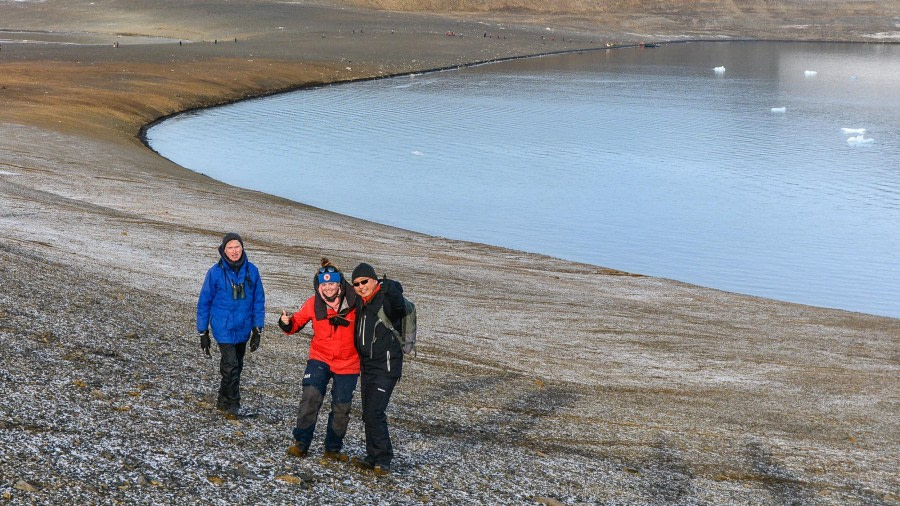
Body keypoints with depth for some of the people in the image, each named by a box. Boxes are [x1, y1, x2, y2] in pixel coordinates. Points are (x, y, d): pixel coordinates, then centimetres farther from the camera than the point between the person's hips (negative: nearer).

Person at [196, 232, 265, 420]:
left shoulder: (252, 271, 0)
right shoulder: (216, 272, -7)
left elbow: (259, 301, 6)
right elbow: (204, 302, 0)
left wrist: (257, 330, 3)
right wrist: (203, 332, 0)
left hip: (243, 329, 4)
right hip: (223, 328, -4)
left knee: (236, 366, 13)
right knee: (231, 366, -11)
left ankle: (224, 401, 29)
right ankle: (233, 404, 3)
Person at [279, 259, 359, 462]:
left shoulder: (354, 302, -13)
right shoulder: (313, 304, -8)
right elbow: (297, 322, 2)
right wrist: (287, 323, -19)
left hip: (347, 363, 0)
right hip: (320, 359, 0)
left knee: (341, 408, 8)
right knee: (310, 397, -18)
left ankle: (333, 449, 25)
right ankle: (301, 443, -6)